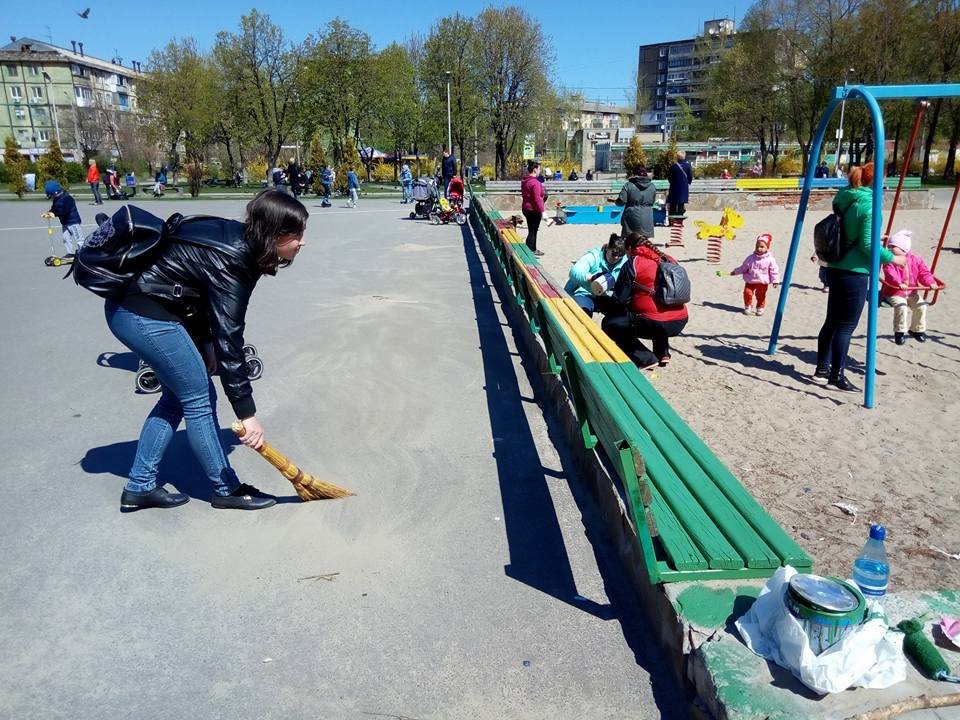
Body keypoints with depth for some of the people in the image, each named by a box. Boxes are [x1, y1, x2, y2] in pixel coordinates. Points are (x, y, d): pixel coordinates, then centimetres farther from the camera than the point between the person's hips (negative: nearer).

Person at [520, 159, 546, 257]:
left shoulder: (524, 180, 9)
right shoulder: (535, 182, -21)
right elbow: (537, 199, -23)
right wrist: (541, 210, -17)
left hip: (526, 208, 10)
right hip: (534, 210, -10)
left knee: (532, 230, 20)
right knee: (532, 232, -3)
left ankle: (533, 249, 32)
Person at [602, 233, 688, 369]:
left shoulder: (633, 263, -3)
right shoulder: (669, 260, 14)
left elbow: (619, 299, -2)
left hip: (655, 324, -7)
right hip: (680, 322, 7)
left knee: (609, 323, 9)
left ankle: (645, 359, 1)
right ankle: (663, 353, 26)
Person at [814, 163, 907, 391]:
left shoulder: (843, 198, 8)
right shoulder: (868, 204, -15)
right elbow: (867, 244, -17)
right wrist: (892, 258, -5)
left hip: (835, 269, 8)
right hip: (855, 273, -8)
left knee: (832, 321, 15)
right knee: (846, 325, -1)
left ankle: (823, 368, 24)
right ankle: (836, 375, 5)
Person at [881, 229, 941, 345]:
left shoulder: (916, 260, 2)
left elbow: (924, 273, 0)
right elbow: (890, 275, -26)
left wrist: (930, 282, -20)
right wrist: (899, 283, -45)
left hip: (911, 293, 4)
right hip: (894, 293, -4)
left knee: (921, 306, -12)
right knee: (901, 306, -29)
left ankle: (917, 329, 11)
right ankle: (899, 332, -15)